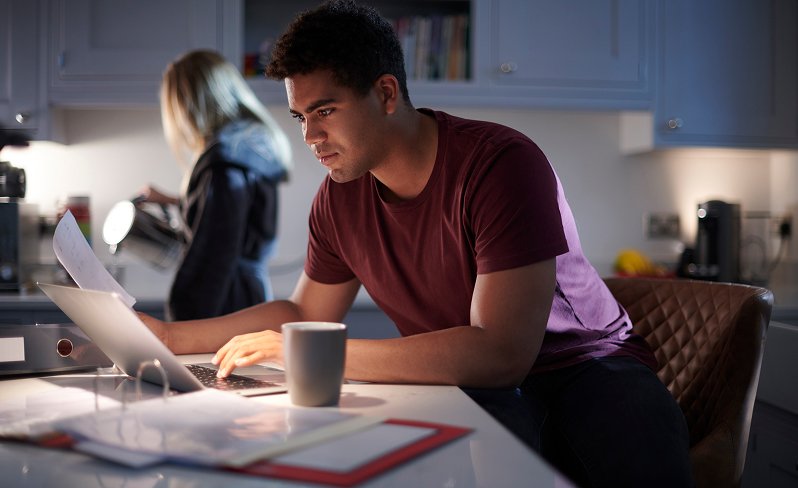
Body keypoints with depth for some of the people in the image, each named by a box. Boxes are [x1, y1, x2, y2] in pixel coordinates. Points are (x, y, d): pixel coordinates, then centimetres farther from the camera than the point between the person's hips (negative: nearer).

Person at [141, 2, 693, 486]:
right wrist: (172, 336, 3)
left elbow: (501, 354, -29)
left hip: (585, 365, -3)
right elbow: (306, 314, 14)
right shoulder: (338, 197, -2)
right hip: (470, 387, 4)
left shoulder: (502, 163, -22)